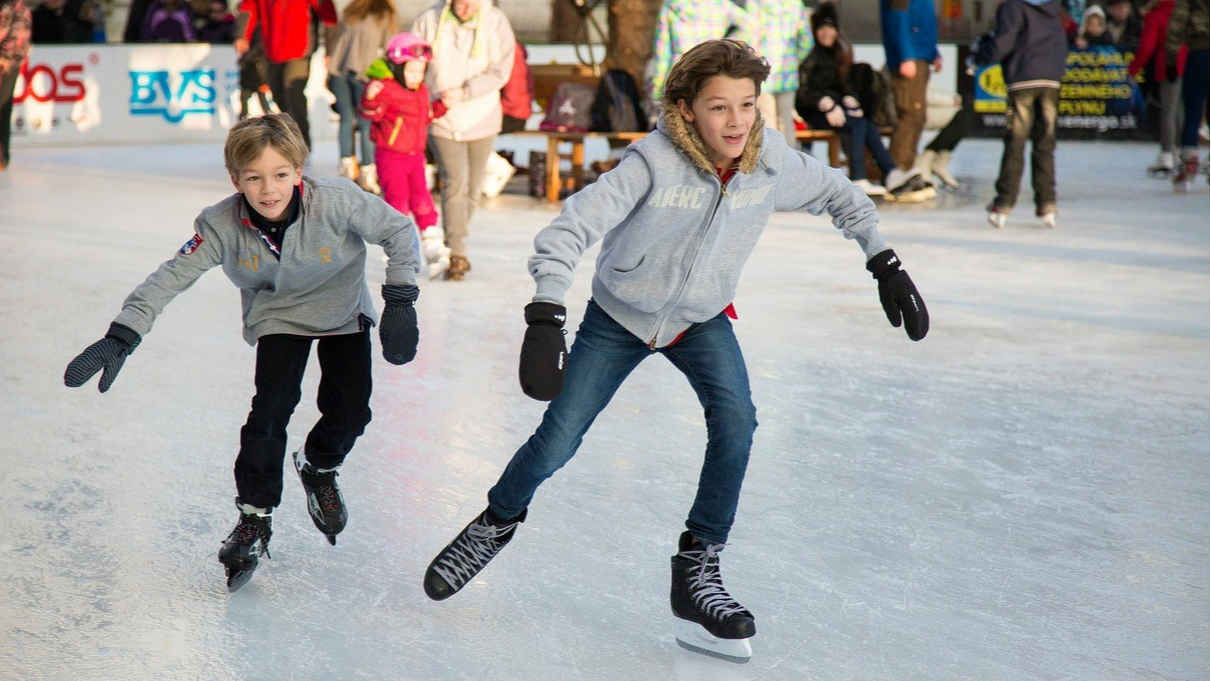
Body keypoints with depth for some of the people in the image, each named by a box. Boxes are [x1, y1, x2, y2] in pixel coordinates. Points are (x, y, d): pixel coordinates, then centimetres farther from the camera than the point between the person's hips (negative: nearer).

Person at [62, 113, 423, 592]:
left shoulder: (336, 202, -32)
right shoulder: (222, 226, -28)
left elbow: (399, 231, -20)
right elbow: (170, 278, -26)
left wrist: (399, 301, -23)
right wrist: (120, 337, -34)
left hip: (343, 311, 0)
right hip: (277, 315, 0)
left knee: (349, 410, -8)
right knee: (272, 405, -17)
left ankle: (319, 468, 27)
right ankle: (254, 518, -3)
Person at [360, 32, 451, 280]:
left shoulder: (421, 91, 10)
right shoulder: (386, 89, -15)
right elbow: (370, 113, -24)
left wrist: (441, 106, 13)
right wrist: (370, 98, -42)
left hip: (415, 155, 6)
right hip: (390, 156, -6)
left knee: (422, 199, 4)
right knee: (397, 201, -3)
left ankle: (434, 249, 6)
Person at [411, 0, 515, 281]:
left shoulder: (496, 23, -7)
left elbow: (499, 72, -11)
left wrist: (462, 93, -21)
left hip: (481, 120, 2)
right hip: (442, 121, -2)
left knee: (473, 188, 11)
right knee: (455, 184, -13)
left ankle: (452, 245, 31)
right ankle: (457, 256, -12)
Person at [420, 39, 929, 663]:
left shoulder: (772, 162, -20)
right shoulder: (655, 162, -32)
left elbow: (837, 194, 1)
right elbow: (571, 228, -37)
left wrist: (884, 263, -3)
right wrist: (546, 319, -48)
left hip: (701, 320, 3)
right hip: (618, 317, -2)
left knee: (735, 420, -21)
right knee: (557, 440, 0)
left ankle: (696, 569, -8)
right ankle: (498, 522, 31)